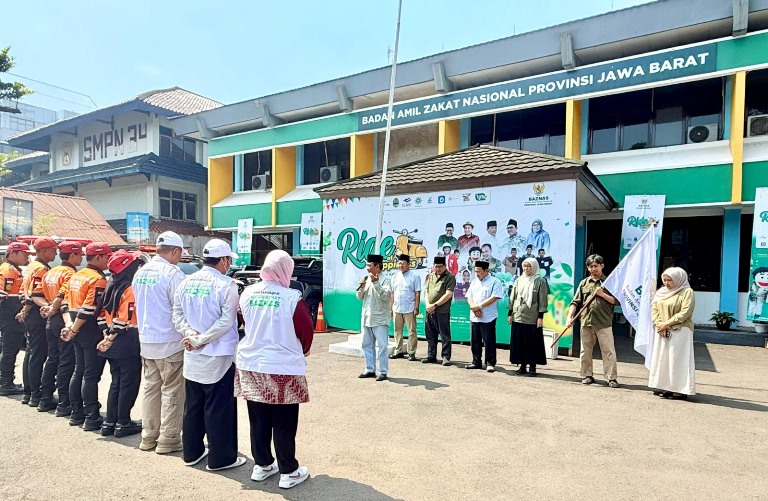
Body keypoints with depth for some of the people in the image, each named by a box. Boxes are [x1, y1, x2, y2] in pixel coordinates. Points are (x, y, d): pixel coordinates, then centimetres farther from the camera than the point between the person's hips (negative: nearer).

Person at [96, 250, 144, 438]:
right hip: (128, 343, -9)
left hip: (113, 343, 9)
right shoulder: (131, 289, -16)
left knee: (116, 383, 17)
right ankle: (123, 424, 10)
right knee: (129, 384, 3)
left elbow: (106, 313, 11)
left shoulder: (112, 287, 10)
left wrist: (108, 336, 11)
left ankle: (110, 422, 23)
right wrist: (110, 339, -8)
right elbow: (125, 320, -19)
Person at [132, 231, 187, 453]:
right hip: (170, 342, -7)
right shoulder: (173, 273, -17)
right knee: (172, 391, 4)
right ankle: (168, 439, 11)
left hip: (146, 340, 8)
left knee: (150, 387, 16)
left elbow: (139, 305, 15)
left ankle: (148, 436, 25)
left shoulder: (140, 272, 7)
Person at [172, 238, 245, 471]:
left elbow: (177, 314, 4)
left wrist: (191, 334, -7)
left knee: (192, 406, 18)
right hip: (218, 357, -7)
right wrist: (201, 339, -15)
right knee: (219, 409, 4)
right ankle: (220, 458, 15)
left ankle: (192, 452, 31)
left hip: (192, 357, 7)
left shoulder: (186, 282, 5)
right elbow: (227, 321, -21)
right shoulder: (226, 285, -15)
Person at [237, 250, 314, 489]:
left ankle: (262, 465, 32)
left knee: (258, 421, 17)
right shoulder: (292, 298, -18)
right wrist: (303, 351, 12)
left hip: (251, 365, 5)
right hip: (284, 368, -5)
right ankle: (289, 472, 20)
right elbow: (306, 331, -9)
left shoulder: (247, 293, -2)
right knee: (284, 424, 8)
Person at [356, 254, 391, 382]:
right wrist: (361, 286, -7)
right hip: (366, 318, 7)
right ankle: (370, 370, 24)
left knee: (381, 346, -3)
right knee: (367, 345, 13)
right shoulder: (367, 279, 10)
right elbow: (359, 297, 11)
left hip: (380, 319, -7)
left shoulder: (385, 280, -8)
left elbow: (386, 296, -21)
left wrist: (376, 283, -28)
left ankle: (383, 372, 5)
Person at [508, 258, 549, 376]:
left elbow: (542, 300, -4)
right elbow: (512, 298, 14)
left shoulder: (540, 281, -1)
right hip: (518, 317, 4)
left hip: (532, 318, -4)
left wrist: (540, 316, -10)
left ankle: (532, 366, 10)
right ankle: (523, 365, 14)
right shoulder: (518, 281, 12)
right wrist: (510, 313, 9)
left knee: (532, 343, 0)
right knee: (519, 342, 5)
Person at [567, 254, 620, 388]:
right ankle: (586, 375, 19)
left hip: (604, 323, -3)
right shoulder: (584, 283, 11)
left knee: (608, 351, -1)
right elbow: (575, 302, 7)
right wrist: (570, 316, -4)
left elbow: (616, 301, -1)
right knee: (585, 350, 8)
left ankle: (612, 378, 6)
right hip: (586, 322, 3)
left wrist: (602, 294, -11)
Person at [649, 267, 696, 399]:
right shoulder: (661, 292, 12)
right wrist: (658, 323, -9)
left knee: (678, 359, -4)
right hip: (662, 332, 6)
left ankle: (680, 389, 2)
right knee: (661, 358, 7)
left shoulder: (687, 292, -7)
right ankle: (664, 386, 15)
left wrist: (667, 324, -16)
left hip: (680, 332, -6)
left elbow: (685, 313, -15)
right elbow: (654, 308, 8)